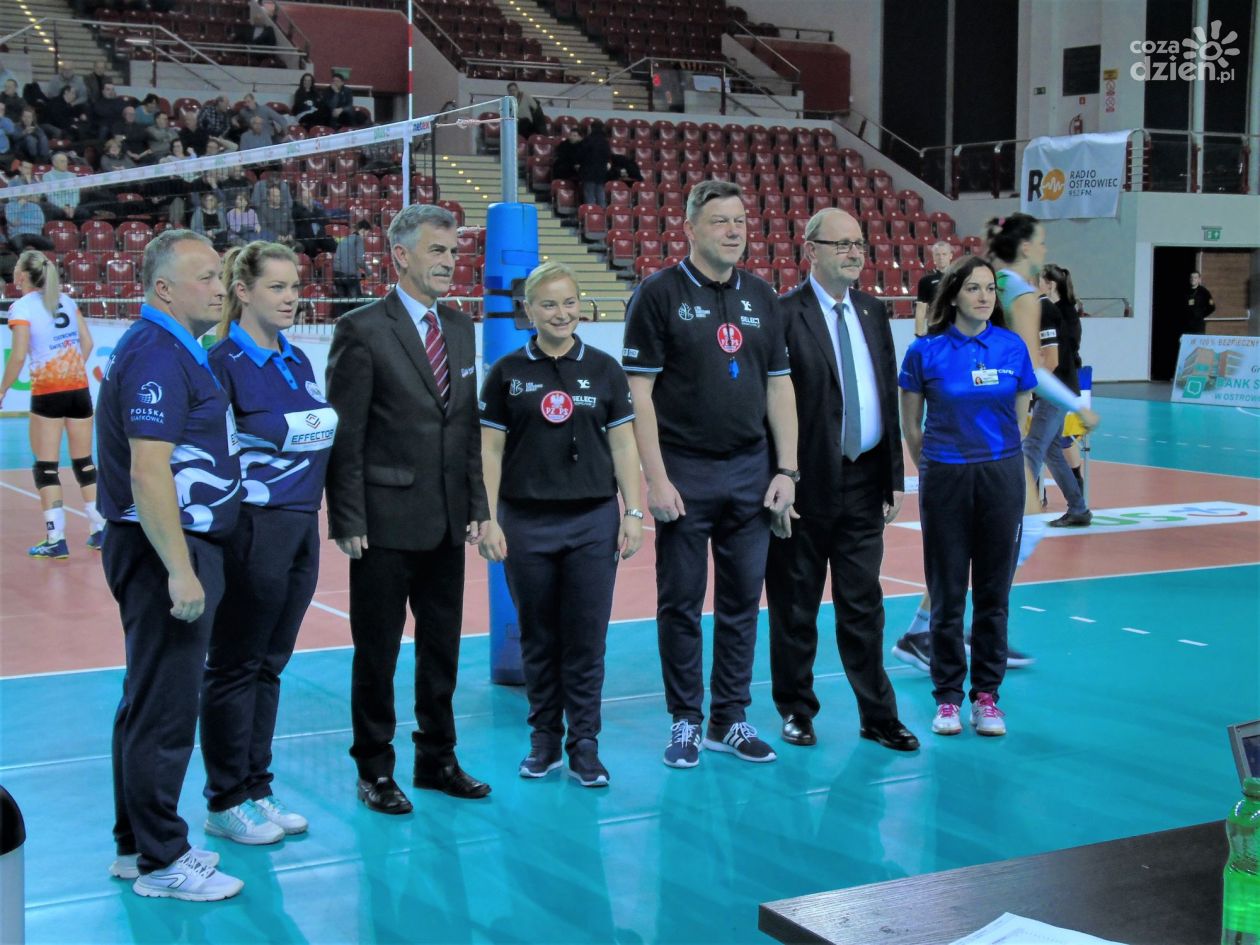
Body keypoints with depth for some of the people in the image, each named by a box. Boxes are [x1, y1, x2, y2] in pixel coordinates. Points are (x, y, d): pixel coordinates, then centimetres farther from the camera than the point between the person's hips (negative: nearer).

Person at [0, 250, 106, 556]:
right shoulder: (66, 300, 9)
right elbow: (87, 343, 9)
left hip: (47, 393, -5)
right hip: (79, 390, 5)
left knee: (46, 467, 2)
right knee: (84, 462, 14)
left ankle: (56, 539, -2)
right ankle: (101, 530, 17)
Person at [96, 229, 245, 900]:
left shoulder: (173, 349, 14)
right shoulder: (157, 354, -18)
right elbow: (148, 473, -25)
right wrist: (180, 570, -26)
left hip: (178, 546, 11)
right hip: (166, 549, -11)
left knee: (148, 704, 17)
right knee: (165, 708, -2)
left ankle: (137, 844, 27)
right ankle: (160, 862, 7)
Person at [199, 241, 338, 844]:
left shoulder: (297, 361, 13)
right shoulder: (223, 361, -10)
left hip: (301, 524, 7)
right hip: (252, 527, -7)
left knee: (269, 665, 14)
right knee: (234, 667, 3)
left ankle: (256, 789, 24)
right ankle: (225, 802, 13)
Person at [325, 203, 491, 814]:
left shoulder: (461, 328, 10)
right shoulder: (362, 330, -10)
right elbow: (343, 435, -11)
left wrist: (476, 505, 9)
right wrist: (348, 522, -13)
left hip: (447, 521, 6)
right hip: (387, 520, -6)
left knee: (442, 646, 15)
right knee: (377, 651, 6)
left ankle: (437, 759, 29)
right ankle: (375, 770, 19)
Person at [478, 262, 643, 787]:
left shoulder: (604, 369, 4)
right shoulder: (508, 373, 1)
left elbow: (623, 446, 5)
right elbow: (490, 450, 1)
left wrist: (633, 513, -1)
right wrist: (489, 521, -5)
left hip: (593, 519, 0)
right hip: (527, 522, 0)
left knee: (586, 639, 1)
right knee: (538, 639, 8)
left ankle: (584, 746, 11)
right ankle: (544, 740, 21)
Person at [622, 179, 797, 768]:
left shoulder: (761, 297, 10)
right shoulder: (659, 294, -5)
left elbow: (779, 386, 11)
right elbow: (639, 391, -8)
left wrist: (786, 469, 3)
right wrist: (655, 477, -14)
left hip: (751, 472, 4)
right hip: (685, 474, -4)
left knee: (742, 600, 8)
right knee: (681, 603, 4)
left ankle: (731, 719, 19)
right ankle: (685, 722, 15)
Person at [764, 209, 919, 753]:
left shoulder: (873, 312, 10)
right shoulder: (784, 315, -10)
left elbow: (889, 398, 13)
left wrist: (894, 477, 8)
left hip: (864, 480, 5)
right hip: (809, 482, -5)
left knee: (863, 605, 10)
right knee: (795, 606, 8)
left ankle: (877, 716, 19)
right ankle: (796, 710, 23)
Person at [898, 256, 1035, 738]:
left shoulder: (1013, 347, 1)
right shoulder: (926, 350, -5)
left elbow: (1019, 417, 12)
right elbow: (910, 425, 5)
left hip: (1001, 477, 2)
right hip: (945, 479, -1)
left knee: (993, 592, 7)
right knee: (947, 594, 4)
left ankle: (986, 694, 18)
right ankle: (947, 696, 16)